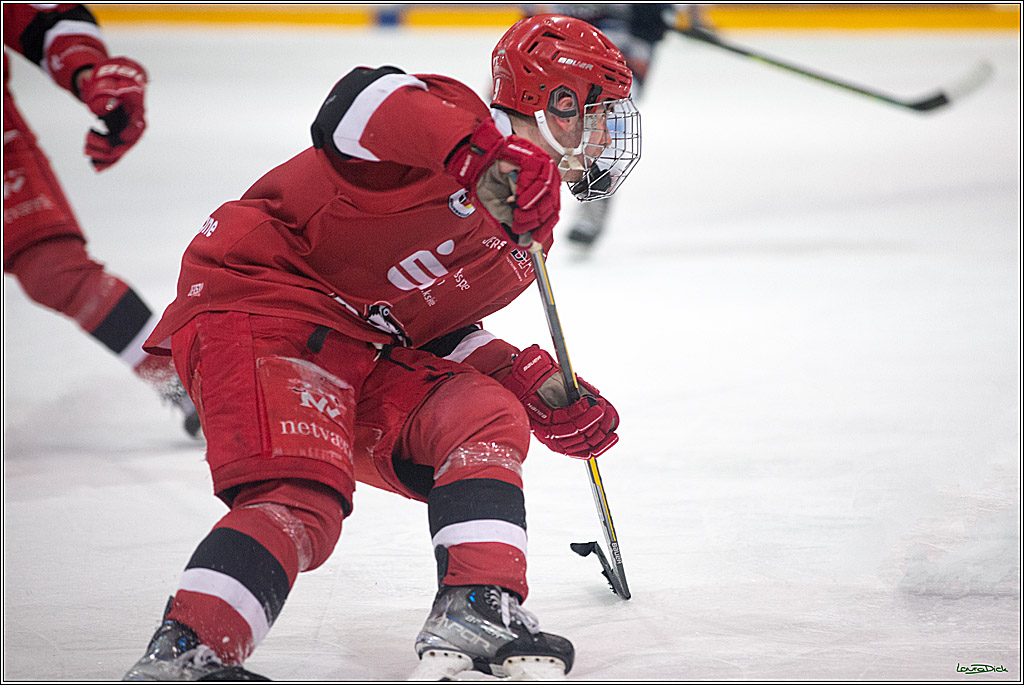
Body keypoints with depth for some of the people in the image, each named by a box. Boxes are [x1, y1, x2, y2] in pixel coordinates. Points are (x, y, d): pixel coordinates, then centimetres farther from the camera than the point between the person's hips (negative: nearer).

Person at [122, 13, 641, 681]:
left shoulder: (528, 238, 19)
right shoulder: (457, 118, -10)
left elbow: (437, 325, 24)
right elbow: (356, 106, -31)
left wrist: (548, 393, 12)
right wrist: (488, 158, -42)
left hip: (365, 351, 10)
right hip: (258, 302, -10)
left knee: (489, 415, -3)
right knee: (303, 499, -26)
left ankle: (478, 609, -12)